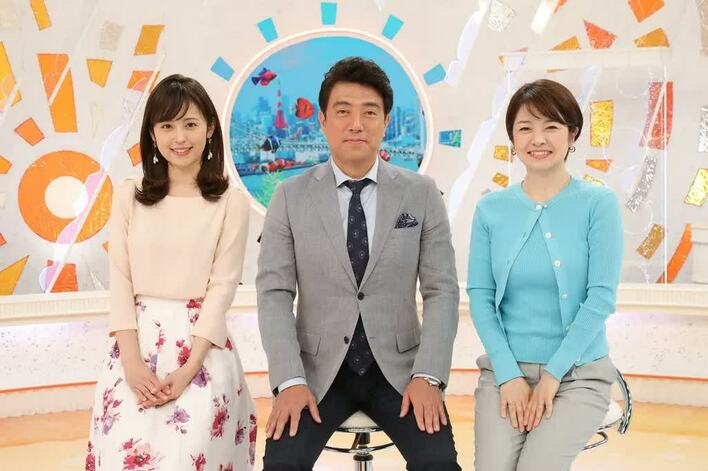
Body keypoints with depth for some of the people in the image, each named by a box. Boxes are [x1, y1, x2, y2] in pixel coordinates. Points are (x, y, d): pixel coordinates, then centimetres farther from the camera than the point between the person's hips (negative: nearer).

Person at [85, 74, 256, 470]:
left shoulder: (231, 201, -1)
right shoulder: (129, 195, 6)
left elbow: (223, 285, -4)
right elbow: (120, 279, 2)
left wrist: (188, 368, -13)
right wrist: (132, 361, -9)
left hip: (202, 345, -2)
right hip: (138, 343, 2)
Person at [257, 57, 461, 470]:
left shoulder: (422, 194, 1)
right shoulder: (291, 197, 0)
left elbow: (442, 291, -1)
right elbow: (274, 293, -3)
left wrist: (428, 376, -12)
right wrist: (290, 380, -13)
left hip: (398, 366, 0)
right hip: (319, 368, 0)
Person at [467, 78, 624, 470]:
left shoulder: (598, 204, -4)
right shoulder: (490, 209, 3)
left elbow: (601, 297, -8)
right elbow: (480, 295, 1)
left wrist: (552, 375, -12)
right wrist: (509, 374, -9)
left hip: (579, 373, -2)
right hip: (505, 369, 2)